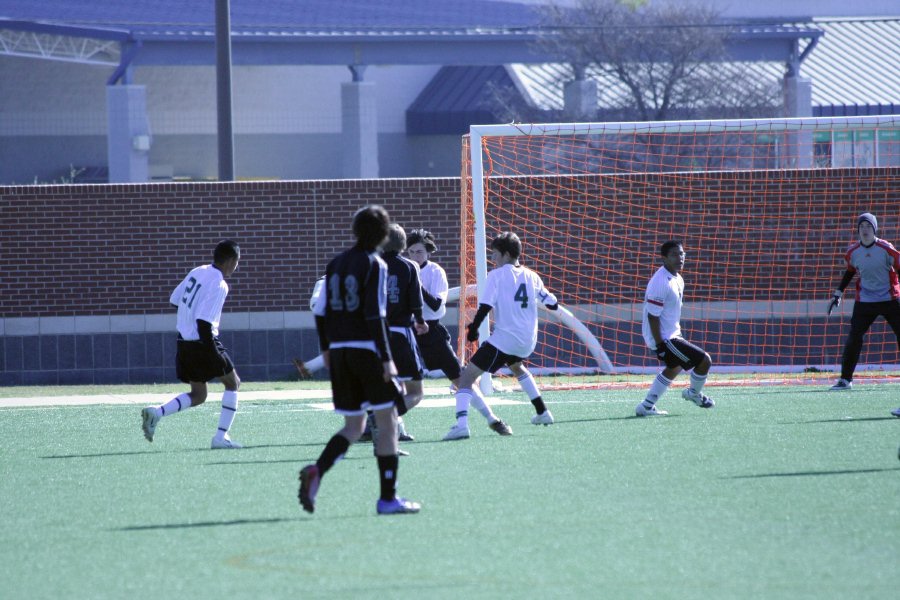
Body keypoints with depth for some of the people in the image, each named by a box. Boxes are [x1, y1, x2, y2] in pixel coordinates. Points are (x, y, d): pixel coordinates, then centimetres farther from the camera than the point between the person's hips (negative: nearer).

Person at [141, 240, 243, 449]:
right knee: (232, 383, 11)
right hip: (202, 342, -8)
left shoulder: (197, 272, 6)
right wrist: (215, 355, -21)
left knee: (198, 395, 16)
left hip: (184, 342, 8)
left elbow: (174, 299, 14)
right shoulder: (219, 285, -18)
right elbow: (204, 322, -24)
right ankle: (221, 437, 5)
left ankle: (156, 412, -7)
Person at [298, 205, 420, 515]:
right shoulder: (375, 265, -8)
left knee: (353, 426, 13)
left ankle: (317, 471, -13)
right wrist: (386, 358, -15)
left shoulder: (336, 263, 11)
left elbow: (320, 311, 11)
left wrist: (326, 349, 22)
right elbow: (375, 315, -15)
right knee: (387, 420, 2)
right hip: (368, 350, -6)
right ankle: (388, 498, 1)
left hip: (340, 351, 6)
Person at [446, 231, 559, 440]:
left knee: (466, 376, -8)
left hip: (503, 339, -7)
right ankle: (542, 413, 43)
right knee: (517, 367, 40)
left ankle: (461, 424, -29)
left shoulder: (496, 275, -6)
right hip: (527, 341, 7)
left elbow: (485, 306, -15)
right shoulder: (531, 276, 10)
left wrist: (473, 329, -2)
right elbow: (552, 304, 18)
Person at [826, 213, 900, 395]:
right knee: (853, 338, -7)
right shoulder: (852, 252, -1)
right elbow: (849, 272, 17)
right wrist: (837, 294, 15)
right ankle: (845, 379, 1)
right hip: (864, 302, 2)